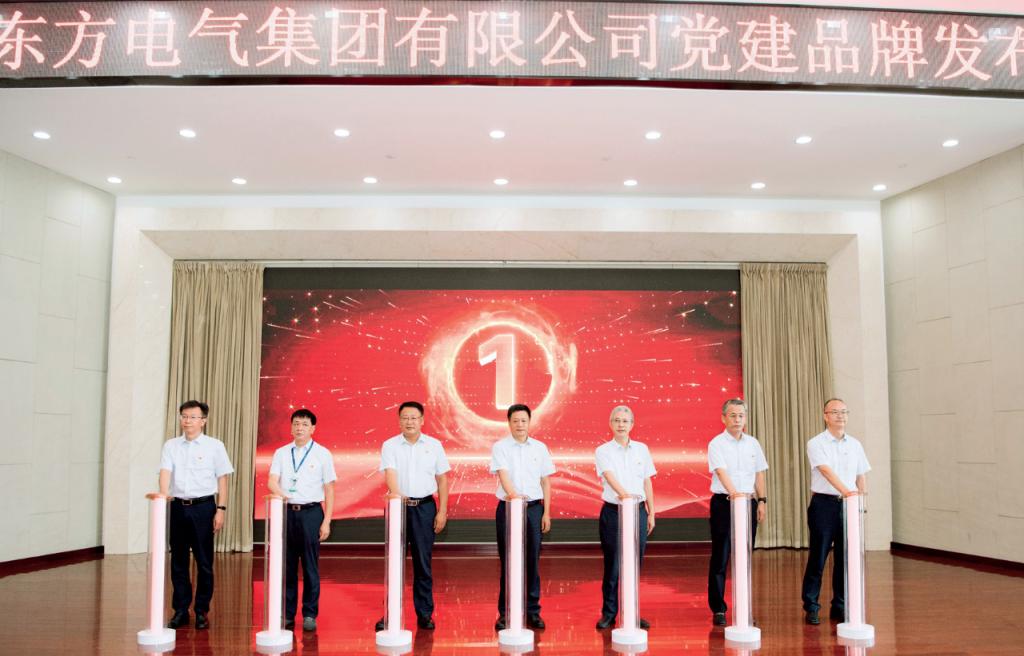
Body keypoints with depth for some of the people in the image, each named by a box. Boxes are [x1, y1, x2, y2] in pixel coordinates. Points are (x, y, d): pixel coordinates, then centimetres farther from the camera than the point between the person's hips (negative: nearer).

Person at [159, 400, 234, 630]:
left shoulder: (215, 446, 1)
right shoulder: (171, 445, 7)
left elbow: (222, 480, 2)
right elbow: (165, 473, -4)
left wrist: (221, 510, -4)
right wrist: (164, 496, -22)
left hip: (203, 507, -2)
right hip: (178, 507, 2)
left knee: (204, 562, 2)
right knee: (178, 561, 8)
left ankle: (202, 611, 12)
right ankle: (180, 611, 18)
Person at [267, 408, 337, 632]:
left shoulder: (322, 454, 2)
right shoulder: (281, 453, 8)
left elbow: (329, 489, 2)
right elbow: (272, 480, -2)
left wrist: (326, 521, -4)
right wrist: (280, 493, -25)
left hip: (311, 512, -2)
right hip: (286, 511, 2)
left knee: (310, 566, 1)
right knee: (287, 565, 7)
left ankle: (310, 614, 10)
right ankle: (287, 613, 17)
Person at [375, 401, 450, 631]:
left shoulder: (434, 445, 5)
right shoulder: (390, 446, 1)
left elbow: (442, 480, 7)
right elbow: (390, 473, -13)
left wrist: (442, 511, 2)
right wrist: (397, 494, -33)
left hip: (425, 507, 1)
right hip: (398, 506, 0)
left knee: (423, 562, 4)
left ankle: (425, 614, 13)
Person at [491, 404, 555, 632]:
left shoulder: (540, 447, 7)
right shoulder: (500, 447, -2)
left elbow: (546, 482, 10)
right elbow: (503, 474, -16)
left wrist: (546, 512, 5)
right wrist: (512, 494, -35)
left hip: (534, 507, 2)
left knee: (532, 560, 5)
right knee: (507, 561, 2)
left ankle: (533, 611, 14)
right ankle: (505, 612, 10)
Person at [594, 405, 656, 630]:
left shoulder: (642, 449, 8)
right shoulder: (603, 451, -3)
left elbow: (647, 483, 11)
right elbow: (610, 476, -20)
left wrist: (651, 513, 8)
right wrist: (624, 494, -38)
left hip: (638, 511, 3)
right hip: (613, 511, -3)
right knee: (612, 564, 0)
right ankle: (608, 613, 12)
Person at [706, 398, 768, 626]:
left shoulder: (753, 443, 10)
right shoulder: (717, 444, -7)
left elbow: (759, 474, 15)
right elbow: (721, 472, -21)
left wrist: (762, 501, 7)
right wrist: (733, 492, -37)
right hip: (724, 503, -4)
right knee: (720, 558, -1)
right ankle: (718, 609, 6)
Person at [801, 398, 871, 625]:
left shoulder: (854, 444, 11)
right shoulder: (816, 443, -6)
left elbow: (860, 476, 14)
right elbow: (826, 471, -21)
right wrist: (845, 490, -35)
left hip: (849, 505, 4)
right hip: (824, 504, -4)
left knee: (845, 558, 7)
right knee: (818, 557, -1)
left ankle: (840, 607, 19)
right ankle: (811, 607, 9)